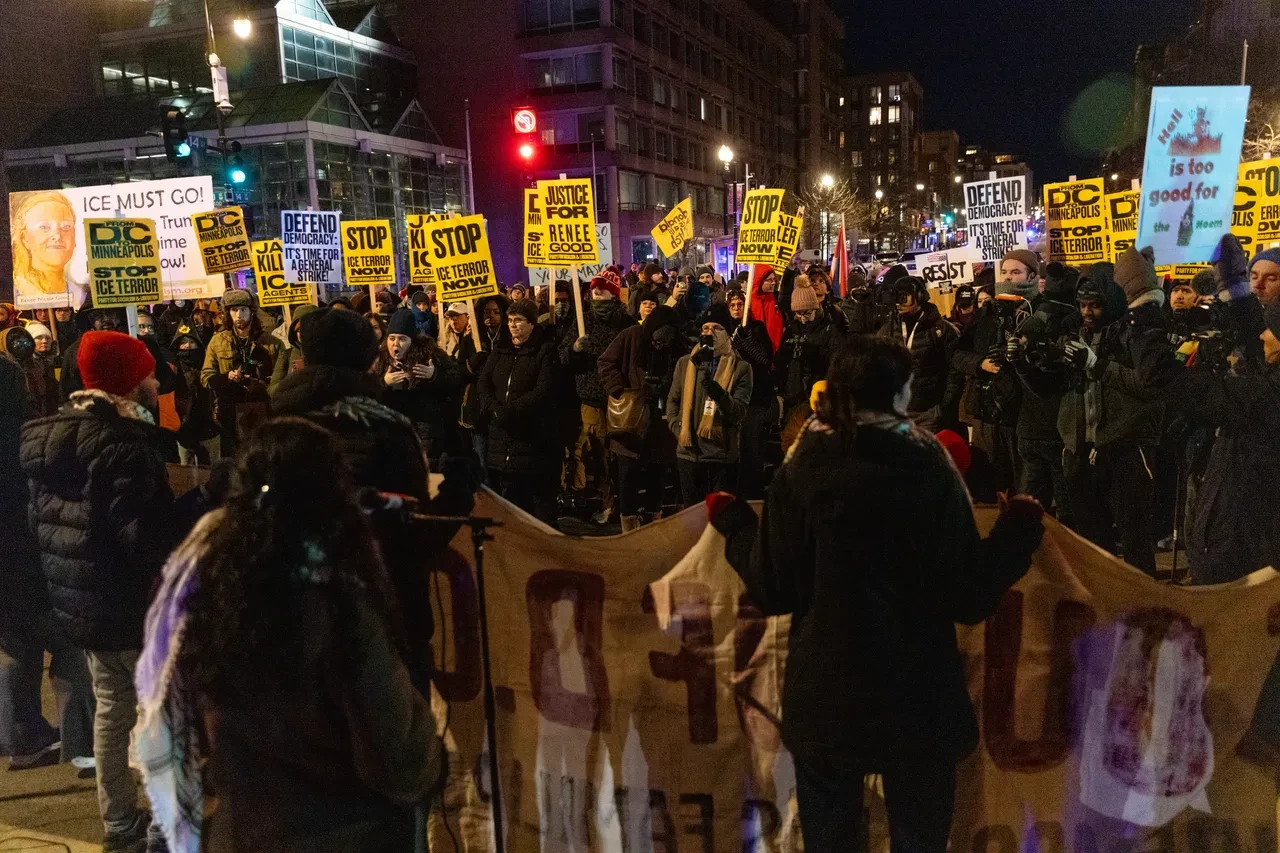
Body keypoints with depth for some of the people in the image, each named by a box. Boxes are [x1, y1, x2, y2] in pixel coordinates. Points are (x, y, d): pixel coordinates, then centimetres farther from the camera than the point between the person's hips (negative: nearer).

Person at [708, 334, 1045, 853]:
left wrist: (732, 522, 9)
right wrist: (1019, 529, 5)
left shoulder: (800, 473, -9)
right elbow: (970, 599, -10)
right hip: (919, 699, -1)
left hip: (822, 698, 1)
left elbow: (772, 591, -6)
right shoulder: (932, 474, -12)